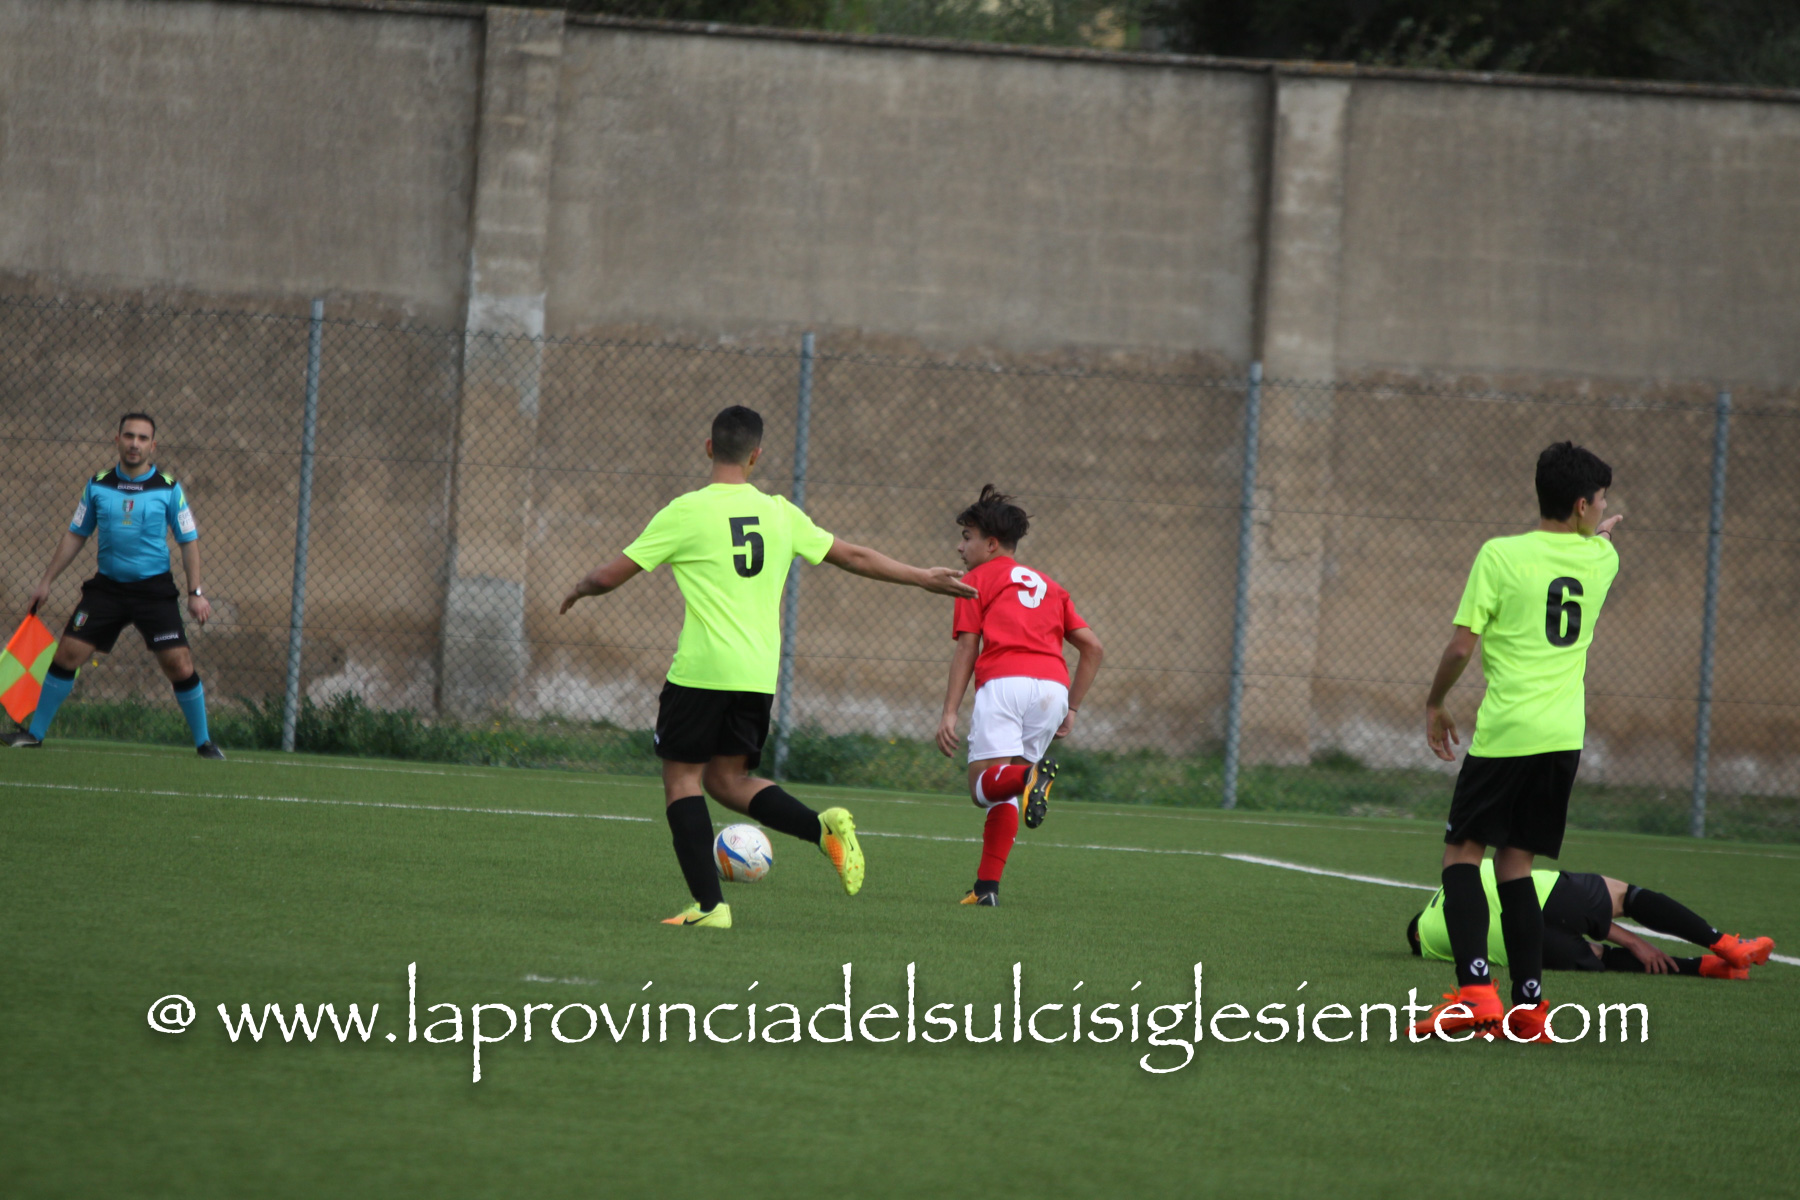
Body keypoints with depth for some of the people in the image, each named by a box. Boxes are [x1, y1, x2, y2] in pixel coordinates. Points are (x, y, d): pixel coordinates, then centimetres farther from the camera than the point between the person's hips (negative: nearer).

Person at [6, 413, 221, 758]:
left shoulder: (169, 489, -3)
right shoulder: (97, 486, 3)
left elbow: (189, 541, 2)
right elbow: (76, 535, 13)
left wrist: (195, 593, -5)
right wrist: (46, 580, 12)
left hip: (154, 589, -2)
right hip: (107, 587, 2)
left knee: (179, 664, -10)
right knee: (67, 653, -5)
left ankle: (203, 741, 6)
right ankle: (34, 732, 6)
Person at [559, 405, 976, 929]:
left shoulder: (686, 512, -6)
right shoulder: (779, 513, 8)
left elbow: (610, 576, -2)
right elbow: (854, 557, 17)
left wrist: (580, 588, 21)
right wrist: (924, 578, 30)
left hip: (701, 670, -5)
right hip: (759, 673, 5)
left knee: (683, 777, 4)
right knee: (728, 777, 17)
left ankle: (709, 903, -5)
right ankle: (824, 826, -5)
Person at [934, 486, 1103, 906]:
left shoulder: (978, 580, 16)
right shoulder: (1049, 585, 30)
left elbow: (966, 650, 5)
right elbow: (1092, 647, 23)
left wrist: (949, 713, 1)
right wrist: (1072, 708, 24)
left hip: (1004, 680, -5)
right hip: (1054, 686, 5)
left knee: (985, 786, -11)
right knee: (1004, 792, 14)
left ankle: (1030, 775, -44)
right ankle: (988, 885, 3)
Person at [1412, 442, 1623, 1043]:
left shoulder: (1501, 555, -7)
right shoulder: (1601, 559, 7)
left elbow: (1462, 645, -8)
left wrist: (1435, 705, 9)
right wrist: (1602, 534, 58)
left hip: (1505, 732, -4)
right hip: (1565, 737, 4)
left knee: (1463, 851, 3)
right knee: (1514, 861, 11)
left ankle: (1475, 987, -14)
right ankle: (1529, 1004, 4)